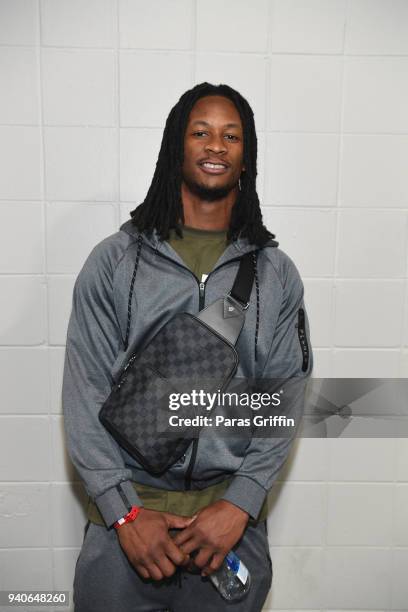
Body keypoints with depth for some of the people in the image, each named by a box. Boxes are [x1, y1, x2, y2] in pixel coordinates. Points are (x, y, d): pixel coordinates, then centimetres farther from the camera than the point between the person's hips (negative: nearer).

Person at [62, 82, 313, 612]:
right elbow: (85, 393, -6)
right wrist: (125, 512, -11)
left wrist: (239, 504, -10)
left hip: (233, 512, 1)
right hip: (126, 508, 0)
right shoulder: (114, 261, -3)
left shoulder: (276, 273, 0)